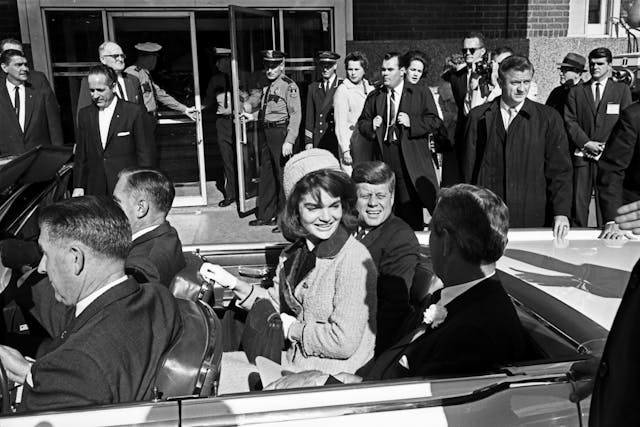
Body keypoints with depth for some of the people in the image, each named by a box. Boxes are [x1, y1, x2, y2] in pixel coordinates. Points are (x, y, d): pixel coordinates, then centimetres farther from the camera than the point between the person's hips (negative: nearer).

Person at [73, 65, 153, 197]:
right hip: (96, 191, 4)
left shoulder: (134, 111, -5)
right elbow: (81, 155, 13)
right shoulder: (84, 114, 9)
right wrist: (78, 186, 7)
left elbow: (145, 155, -4)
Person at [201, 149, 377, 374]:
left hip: (336, 382, -6)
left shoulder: (353, 259, -23)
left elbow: (344, 342, -24)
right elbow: (277, 303, 11)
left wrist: (293, 329, -10)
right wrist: (235, 285, -3)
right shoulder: (295, 252, 2)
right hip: (293, 365, 6)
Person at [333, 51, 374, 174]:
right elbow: (340, 125, -9)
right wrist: (345, 150, -13)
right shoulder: (342, 91, -5)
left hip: (370, 144, 5)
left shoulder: (370, 89, 12)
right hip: (351, 145, -5)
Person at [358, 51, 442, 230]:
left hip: (410, 164, -3)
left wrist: (412, 122, -13)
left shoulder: (419, 94, 4)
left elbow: (435, 121, 0)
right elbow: (362, 123, 18)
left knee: (411, 212, 1)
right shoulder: (374, 97, 13)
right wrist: (371, 125, -4)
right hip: (382, 162, 3)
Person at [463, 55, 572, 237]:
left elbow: (560, 169, 2)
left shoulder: (548, 118, 4)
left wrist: (561, 213, -6)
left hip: (534, 219, 0)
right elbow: (469, 166, 6)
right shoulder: (479, 117, 5)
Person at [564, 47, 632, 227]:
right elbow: (569, 121, 3)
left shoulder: (621, 89, 11)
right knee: (578, 203, 1)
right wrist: (586, 143, -9)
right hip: (581, 155, 1)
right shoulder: (576, 91, 13)